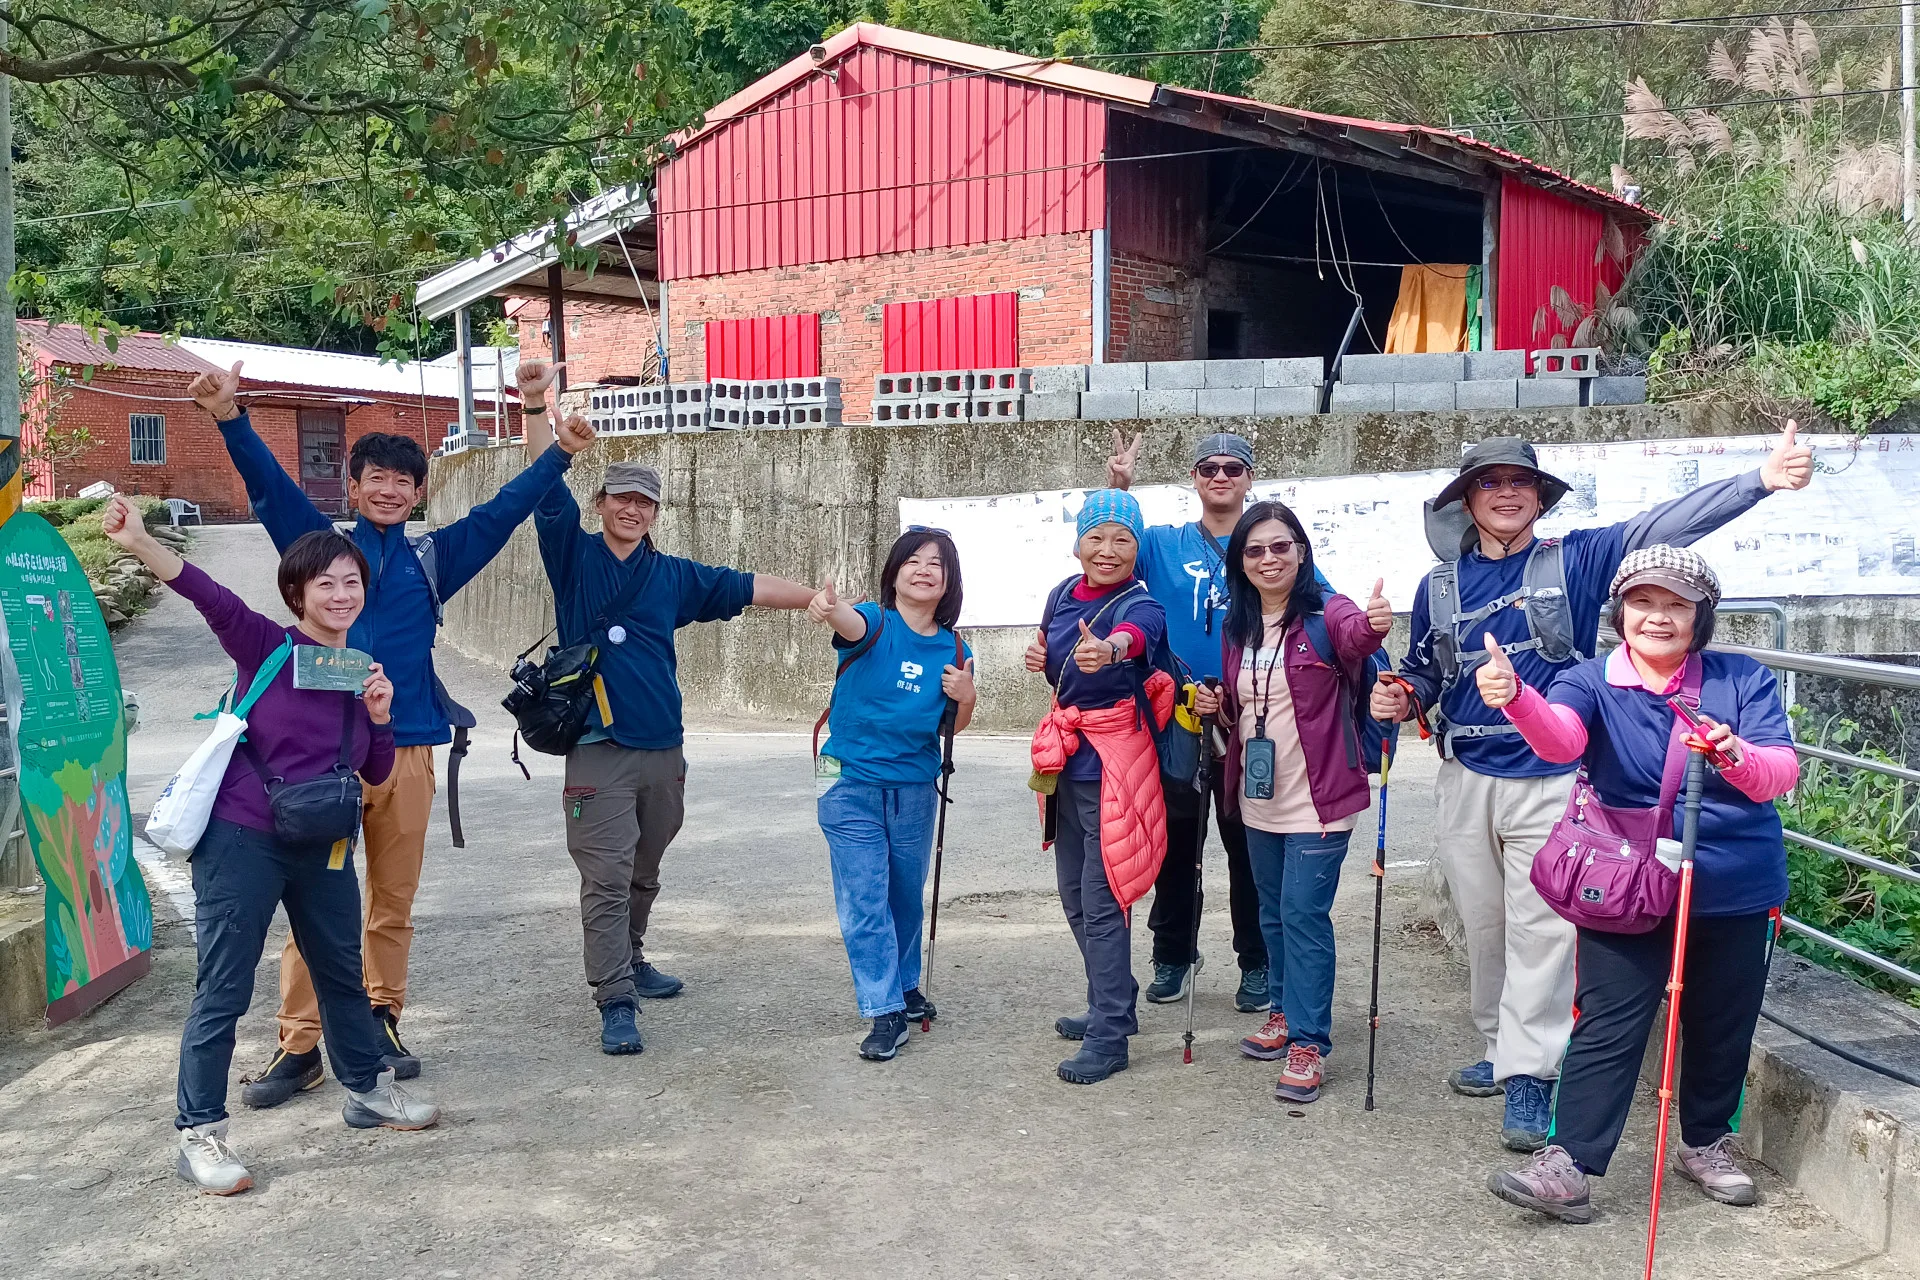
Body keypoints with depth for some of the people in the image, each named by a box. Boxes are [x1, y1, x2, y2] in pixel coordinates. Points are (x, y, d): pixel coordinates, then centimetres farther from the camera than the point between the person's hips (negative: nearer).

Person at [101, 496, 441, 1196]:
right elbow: (208, 594, -26)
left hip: (324, 848, 6)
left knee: (342, 973, 20)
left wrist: (380, 715, -7)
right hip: (242, 842, -6)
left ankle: (369, 1090, 38)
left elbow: (377, 773, 11)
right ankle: (199, 1136, 11)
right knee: (222, 992, -1)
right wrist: (139, 542, -41)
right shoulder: (266, 647, -8)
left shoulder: (365, 671, 8)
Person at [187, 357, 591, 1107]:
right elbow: (269, 484, -3)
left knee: (394, 901, 10)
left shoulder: (432, 558, 12)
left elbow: (508, 506, 10)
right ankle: (299, 1046, 6)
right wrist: (230, 418, -19)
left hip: (408, 750, 2)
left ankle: (380, 1023, 24)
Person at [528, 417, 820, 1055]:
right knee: (606, 879, -6)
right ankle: (616, 1003, -3)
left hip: (663, 750, 4)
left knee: (643, 874, 17)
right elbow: (547, 488, -10)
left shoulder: (672, 575, 11)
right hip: (598, 750, -4)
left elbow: (749, 588, 11)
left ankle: (629, 961, 36)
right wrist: (539, 411, -22)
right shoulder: (575, 556, 2)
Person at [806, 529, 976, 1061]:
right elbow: (851, 625, -38)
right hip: (853, 783, -4)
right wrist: (829, 608, -62)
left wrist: (966, 697, -11)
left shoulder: (954, 651, 0)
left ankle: (905, 986, 40)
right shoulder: (875, 623, -12)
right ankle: (886, 1013, 5)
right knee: (864, 902, -4)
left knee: (906, 896, 19)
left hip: (915, 787, 4)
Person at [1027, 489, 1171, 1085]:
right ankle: (1111, 1006, 35)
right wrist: (1040, 657, 2)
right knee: (1074, 894, 17)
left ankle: (1109, 1038, 4)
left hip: (1112, 763, -8)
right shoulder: (1064, 594, 4)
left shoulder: (1140, 606, -17)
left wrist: (1108, 648, -64)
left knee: (1102, 900, -6)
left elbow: (1137, 635, -45)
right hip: (1068, 760, 8)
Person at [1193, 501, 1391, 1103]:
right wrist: (1217, 708, -4)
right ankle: (1287, 1013, 35)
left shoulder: (1325, 612, -12)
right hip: (1259, 800, 7)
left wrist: (1373, 626, -60)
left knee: (1304, 916, -5)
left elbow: (1354, 634, -38)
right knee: (1274, 913, 18)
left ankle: (1308, 1042, 7)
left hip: (1316, 799, -6)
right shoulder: (1235, 626, 7)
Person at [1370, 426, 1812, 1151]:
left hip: (1549, 781, -3)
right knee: (1484, 924, 12)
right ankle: (1505, 1052, 27)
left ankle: (1529, 1077, 3)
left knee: (1540, 929, -4)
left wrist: (1761, 480, -20)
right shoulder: (1440, 586, 9)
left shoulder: (1574, 561, 0)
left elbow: (1664, 525, -10)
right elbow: (1423, 670, 19)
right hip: (1466, 778, 4)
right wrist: (1400, 699, -4)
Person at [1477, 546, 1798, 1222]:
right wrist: (1514, 698, -52)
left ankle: (1706, 1142, 37)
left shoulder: (1744, 680, -2)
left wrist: (1735, 755, -40)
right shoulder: (1591, 683, -5)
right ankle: (1567, 1165, -3)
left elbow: (1781, 772, -16)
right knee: (1608, 1026, -5)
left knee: (1723, 1026, 15)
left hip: (1737, 889, 2)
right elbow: (1559, 738, -29)